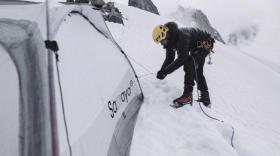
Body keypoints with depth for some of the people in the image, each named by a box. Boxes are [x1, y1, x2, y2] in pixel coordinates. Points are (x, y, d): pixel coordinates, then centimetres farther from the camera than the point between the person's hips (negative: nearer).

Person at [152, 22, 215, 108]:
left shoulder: (182, 37, -38)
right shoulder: (170, 40, -9)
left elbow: (181, 58, -41)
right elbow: (169, 58, -5)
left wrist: (166, 71, -42)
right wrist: (162, 70, -20)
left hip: (205, 44, -10)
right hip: (195, 47, 10)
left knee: (189, 63, -30)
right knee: (197, 71, 14)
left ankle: (187, 95, -29)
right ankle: (205, 98, 26)